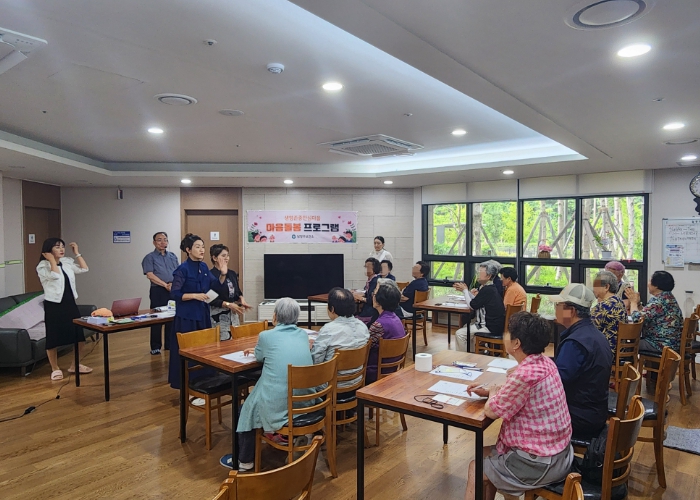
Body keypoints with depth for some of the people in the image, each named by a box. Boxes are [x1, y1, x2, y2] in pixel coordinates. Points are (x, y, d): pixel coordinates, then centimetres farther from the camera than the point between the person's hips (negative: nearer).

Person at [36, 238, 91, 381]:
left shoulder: (67, 262, 10)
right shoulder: (43, 266, -7)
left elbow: (84, 269, 5)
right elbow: (55, 275, -23)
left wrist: (77, 253, 7)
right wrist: (51, 260, -14)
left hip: (70, 304, 6)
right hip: (53, 306, -6)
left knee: (80, 336, 7)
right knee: (53, 339, 2)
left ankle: (74, 365, 25)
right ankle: (55, 369, 19)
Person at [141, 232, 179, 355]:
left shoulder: (173, 256, 15)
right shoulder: (150, 257, 2)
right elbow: (150, 275, -10)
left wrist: (174, 283, -10)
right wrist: (165, 285, -17)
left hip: (173, 290, 4)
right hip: (158, 291, -4)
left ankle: (170, 344, 18)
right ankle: (155, 347, 10)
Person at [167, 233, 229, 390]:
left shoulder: (204, 267, 7)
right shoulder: (183, 269, -13)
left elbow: (216, 287, 11)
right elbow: (174, 294, -16)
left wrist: (223, 274, -5)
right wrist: (195, 295, -23)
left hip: (203, 314, 7)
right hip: (186, 317, -7)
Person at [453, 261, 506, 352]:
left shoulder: (487, 290, -20)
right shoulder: (490, 288, 11)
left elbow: (472, 305, -16)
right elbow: (476, 303, 16)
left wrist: (465, 290, -3)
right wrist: (465, 290, 11)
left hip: (490, 328, -11)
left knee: (460, 334, -13)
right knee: (465, 327, 26)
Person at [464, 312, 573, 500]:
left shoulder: (525, 374, -30)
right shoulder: (546, 363, -1)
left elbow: (491, 411, -17)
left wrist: (493, 393, 3)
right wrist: (488, 391, 8)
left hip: (539, 463, -8)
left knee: (476, 467, 12)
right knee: (487, 454, 23)